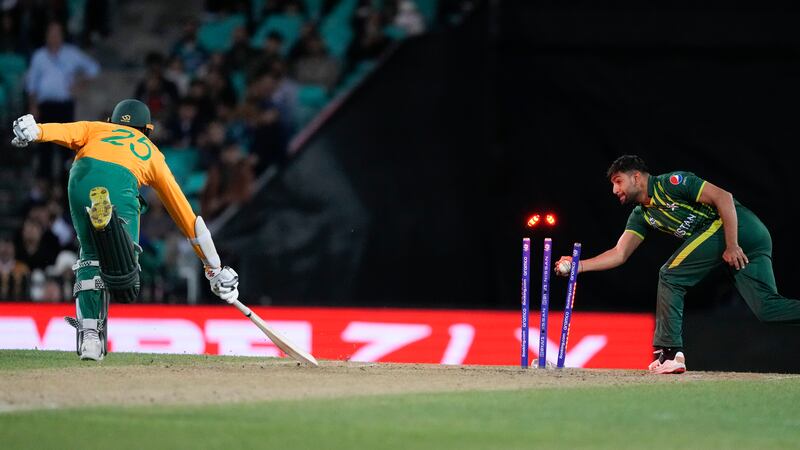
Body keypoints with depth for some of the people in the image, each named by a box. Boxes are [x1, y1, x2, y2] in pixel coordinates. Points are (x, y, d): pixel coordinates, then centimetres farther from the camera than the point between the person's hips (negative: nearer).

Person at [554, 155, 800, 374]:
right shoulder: (642, 216, 21)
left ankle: (669, 353, -8)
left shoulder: (670, 183, -6)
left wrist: (732, 245, -18)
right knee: (767, 308, -3)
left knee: (670, 275, -6)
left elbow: (723, 197, -12)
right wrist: (578, 265, 5)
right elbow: (619, 254, 17)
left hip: (737, 225, -9)